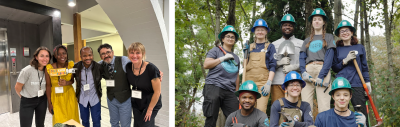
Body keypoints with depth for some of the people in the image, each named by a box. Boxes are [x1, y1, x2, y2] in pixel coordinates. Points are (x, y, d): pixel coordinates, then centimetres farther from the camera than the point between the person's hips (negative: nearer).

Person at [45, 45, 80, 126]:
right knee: (59, 122, 6)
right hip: (56, 98, -1)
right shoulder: (49, 68, -13)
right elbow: (48, 86, -5)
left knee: (72, 121, 9)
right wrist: (49, 103, -2)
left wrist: (67, 83, -20)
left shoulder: (71, 65, -8)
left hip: (69, 96, 2)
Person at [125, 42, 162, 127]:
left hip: (151, 103, -5)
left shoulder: (151, 69, -26)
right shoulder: (128, 67, -9)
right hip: (136, 104, 6)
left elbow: (157, 91, -19)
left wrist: (150, 109, -12)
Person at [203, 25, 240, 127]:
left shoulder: (236, 57, 24)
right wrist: (223, 58, -5)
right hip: (214, 88, -4)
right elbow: (206, 65, -4)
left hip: (230, 92, 5)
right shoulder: (216, 51, 10)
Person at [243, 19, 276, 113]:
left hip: (263, 83, -3)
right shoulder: (249, 47, 17)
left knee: (261, 111, -13)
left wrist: (268, 83, -9)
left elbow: (272, 66, 1)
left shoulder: (270, 47, 9)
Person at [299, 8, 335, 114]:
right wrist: (303, 72, -8)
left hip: (322, 69, -3)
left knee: (324, 105, -12)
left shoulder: (329, 37, 16)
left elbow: (329, 57, 2)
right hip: (308, 70, 3)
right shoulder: (307, 40, 25)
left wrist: (321, 76, -12)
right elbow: (302, 57, 13)